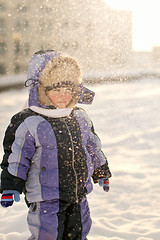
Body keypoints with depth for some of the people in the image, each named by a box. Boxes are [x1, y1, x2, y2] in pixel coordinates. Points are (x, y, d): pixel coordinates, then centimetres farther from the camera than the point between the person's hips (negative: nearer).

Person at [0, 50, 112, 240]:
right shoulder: (27, 124, -15)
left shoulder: (80, 119, 4)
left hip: (78, 196, 6)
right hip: (45, 199, -6)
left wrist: (101, 173, 25)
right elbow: (15, 158, -11)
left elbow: (93, 148, 18)